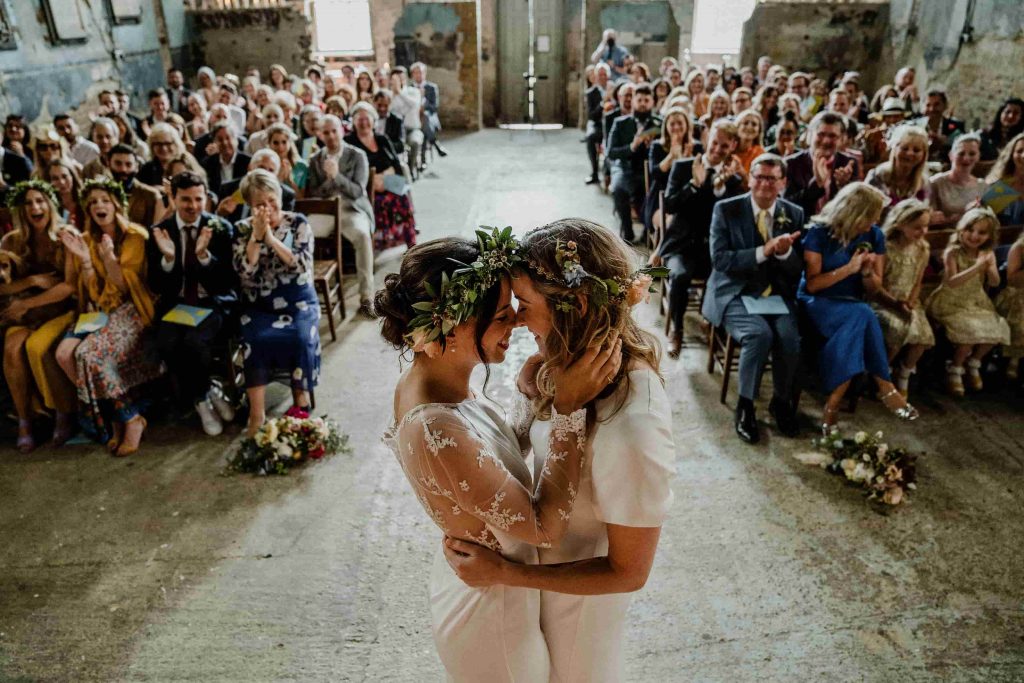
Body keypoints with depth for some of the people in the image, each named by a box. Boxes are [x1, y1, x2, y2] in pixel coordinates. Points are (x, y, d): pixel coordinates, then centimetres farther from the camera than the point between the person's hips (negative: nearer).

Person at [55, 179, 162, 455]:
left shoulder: (136, 236, -6)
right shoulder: (86, 239, 7)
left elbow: (126, 287, -11)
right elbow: (92, 293, 1)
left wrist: (109, 257, -25)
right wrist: (84, 259, -13)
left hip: (130, 309, -5)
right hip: (100, 311, 5)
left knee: (89, 354, -28)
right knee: (64, 352, -21)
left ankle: (130, 418, -11)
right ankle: (111, 412, -6)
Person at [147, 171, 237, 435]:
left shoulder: (221, 228, -2)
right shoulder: (160, 232, 3)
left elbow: (229, 281, -9)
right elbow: (156, 287, -1)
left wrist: (204, 255, -26)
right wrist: (167, 258, -20)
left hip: (214, 302, -2)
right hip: (176, 303, 2)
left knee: (195, 341, -32)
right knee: (167, 344, -27)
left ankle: (201, 396, -2)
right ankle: (207, 394, -2)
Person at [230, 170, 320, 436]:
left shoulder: (298, 223, 1)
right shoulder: (242, 229, 4)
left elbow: (302, 265, -13)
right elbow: (244, 272, -8)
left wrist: (270, 237, -19)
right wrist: (256, 236, -16)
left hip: (298, 300, 0)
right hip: (258, 304, 1)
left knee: (301, 337, -29)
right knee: (255, 340, -29)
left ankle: (301, 404, -10)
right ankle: (257, 413, -24)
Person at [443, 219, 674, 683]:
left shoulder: (631, 432, -40)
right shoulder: (589, 361, -16)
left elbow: (628, 572, -27)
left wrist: (503, 573, -26)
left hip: (581, 590, -6)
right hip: (552, 553, 6)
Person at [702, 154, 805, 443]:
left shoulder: (795, 214, 5)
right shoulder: (726, 209, -3)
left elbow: (798, 271, 3)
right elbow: (720, 259, -13)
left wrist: (784, 252, -19)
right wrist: (763, 251, -23)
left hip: (777, 294, 3)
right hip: (735, 293, -2)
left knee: (790, 338, -25)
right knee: (760, 334, -30)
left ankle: (781, 400, 4)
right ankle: (745, 406, -8)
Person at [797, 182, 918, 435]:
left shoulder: (874, 236, 4)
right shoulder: (819, 233, -10)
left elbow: (874, 288, 9)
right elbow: (812, 284, -12)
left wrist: (867, 271, -13)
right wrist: (849, 268, -20)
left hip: (853, 307, 4)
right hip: (816, 303, -4)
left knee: (859, 320, -34)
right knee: (863, 316, -34)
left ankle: (834, 401, -30)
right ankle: (884, 387, -22)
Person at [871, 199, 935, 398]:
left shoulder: (923, 249, 4)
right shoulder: (885, 246, -12)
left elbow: (917, 283, 10)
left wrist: (911, 303, -8)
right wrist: (895, 303, -20)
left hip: (908, 302, 5)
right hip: (882, 301, -5)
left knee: (923, 335, -22)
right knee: (897, 328, -33)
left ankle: (904, 376, 6)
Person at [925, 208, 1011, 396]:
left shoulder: (988, 254, 2)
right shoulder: (953, 252, -13)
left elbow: (994, 283, 0)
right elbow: (951, 281, -22)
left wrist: (989, 267, -20)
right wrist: (976, 267, -29)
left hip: (977, 302, 6)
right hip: (951, 303, -5)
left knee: (998, 329, -13)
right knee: (971, 330, -27)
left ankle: (973, 363, 15)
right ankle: (954, 370, -3)